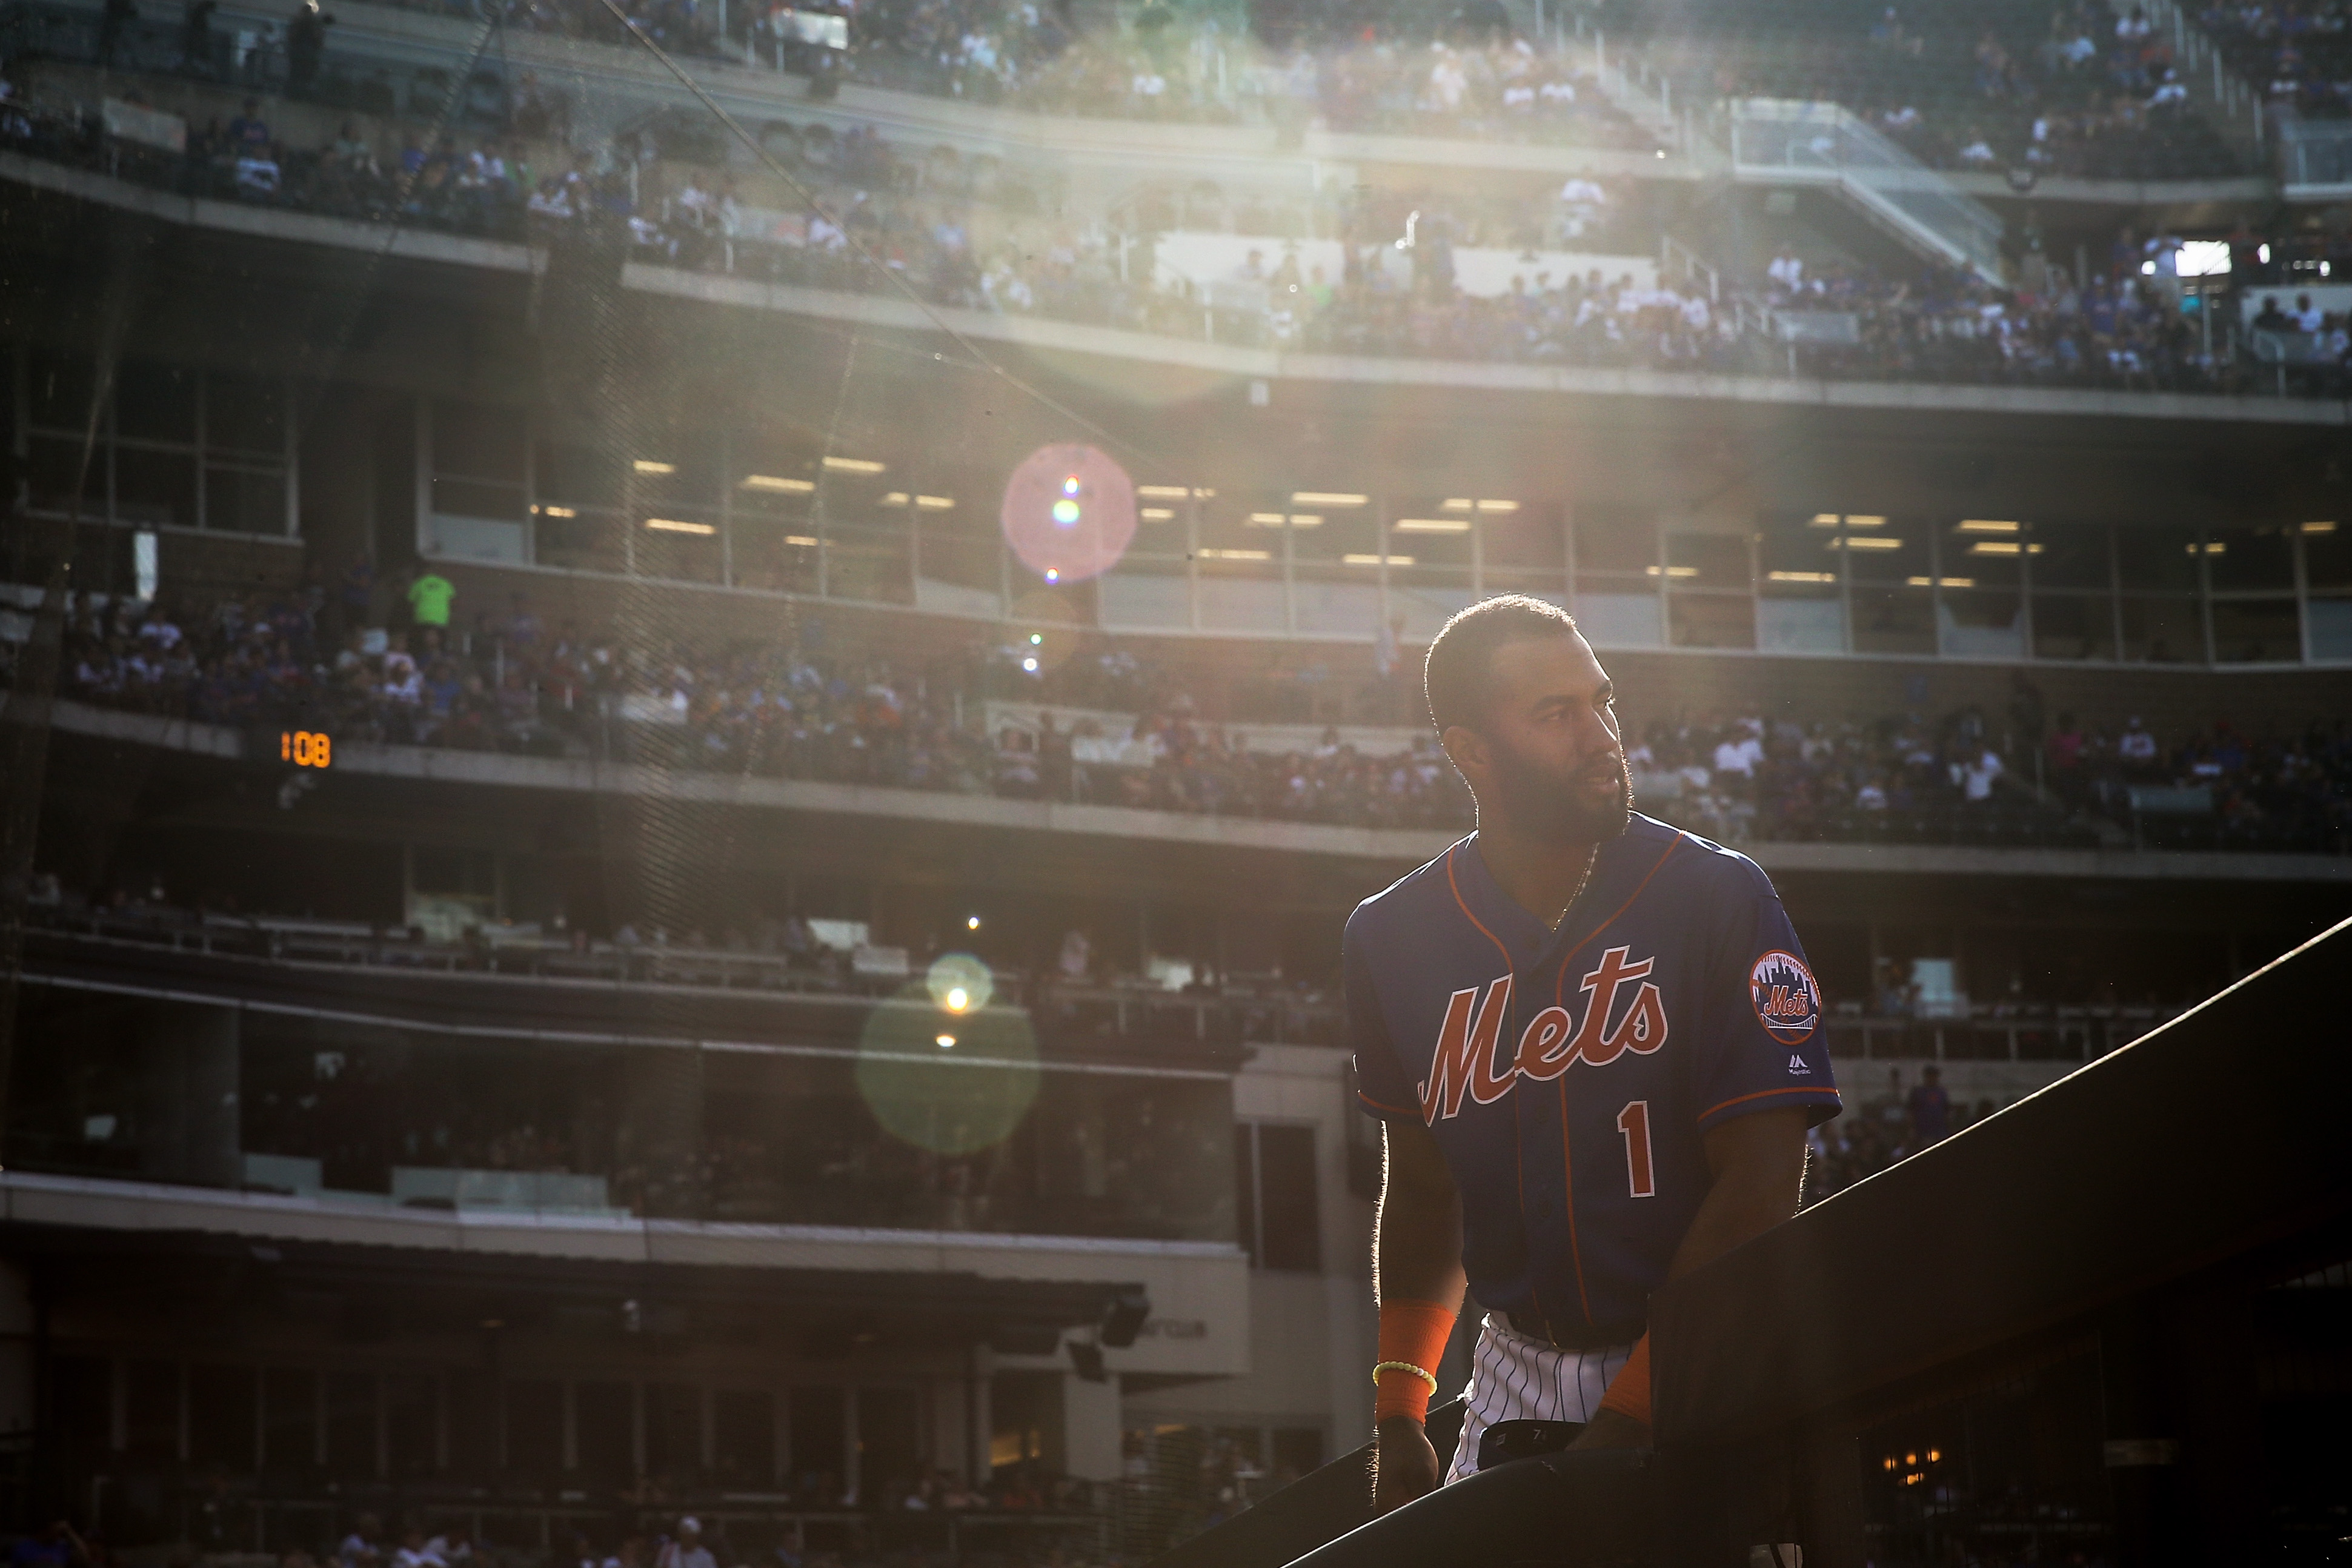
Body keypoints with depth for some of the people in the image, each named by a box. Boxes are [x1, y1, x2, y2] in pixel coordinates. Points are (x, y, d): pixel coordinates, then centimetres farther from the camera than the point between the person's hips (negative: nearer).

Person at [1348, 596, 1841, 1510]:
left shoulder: (1718, 901, -9)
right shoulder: (1394, 940, 3)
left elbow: (1760, 1181, -13)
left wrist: (1623, 1422, -18)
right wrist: (1399, 1416, 6)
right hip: (1519, 1378, 3)